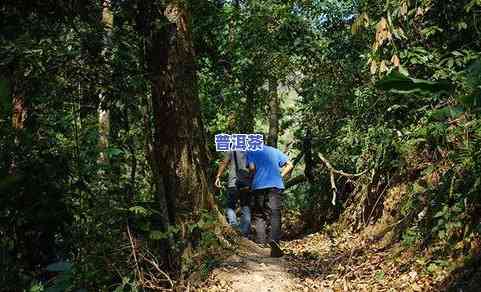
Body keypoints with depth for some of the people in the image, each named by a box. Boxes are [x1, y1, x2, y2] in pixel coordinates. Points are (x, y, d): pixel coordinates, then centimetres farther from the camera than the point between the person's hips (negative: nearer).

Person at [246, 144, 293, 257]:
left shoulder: (251, 152, 10)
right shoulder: (275, 151, 19)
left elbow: (252, 168, -6)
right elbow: (290, 165, 10)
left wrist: (256, 178, 12)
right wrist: (280, 176, 11)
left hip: (258, 186, -1)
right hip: (276, 185, 1)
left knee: (259, 216, 8)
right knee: (275, 215, -4)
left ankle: (261, 244, 1)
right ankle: (274, 239, -25)